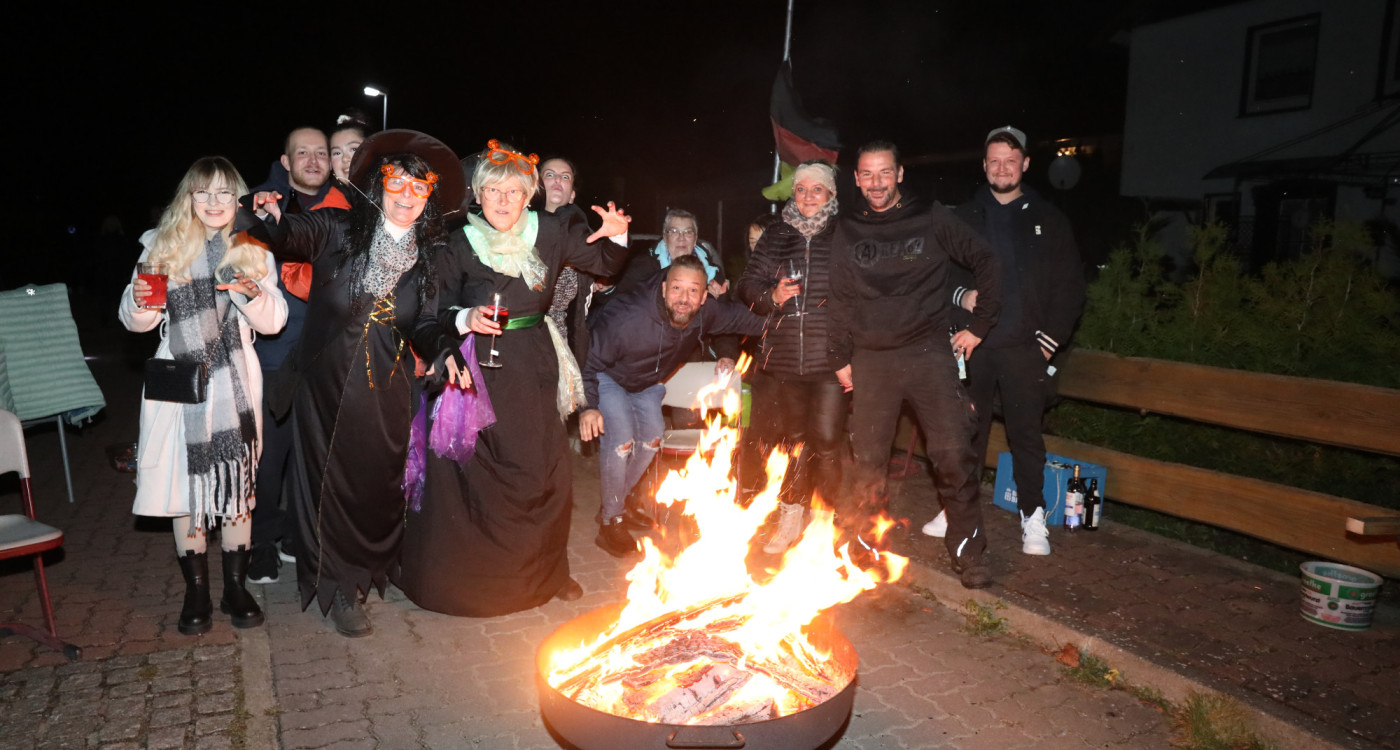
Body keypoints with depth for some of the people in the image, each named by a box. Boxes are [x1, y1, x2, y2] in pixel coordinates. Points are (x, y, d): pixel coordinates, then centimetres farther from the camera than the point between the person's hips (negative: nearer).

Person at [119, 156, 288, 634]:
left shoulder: (252, 250, 7)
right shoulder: (163, 246, 5)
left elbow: (273, 321, 3)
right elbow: (137, 321, 7)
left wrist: (252, 294, -16)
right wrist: (140, 302, -15)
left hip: (236, 380, 0)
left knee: (237, 480, 4)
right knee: (186, 484, 3)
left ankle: (236, 586, 17)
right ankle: (196, 592, 16)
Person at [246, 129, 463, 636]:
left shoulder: (428, 256, 3)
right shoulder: (339, 229, -6)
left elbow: (424, 327, 2)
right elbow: (294, 237, -23)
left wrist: (445, 351, -18)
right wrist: (273, 220, -45)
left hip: (386, 390, 3)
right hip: (327, 381, -3)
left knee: (380, 480, 12)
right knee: (331, 479, 5)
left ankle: (371, 568, 37)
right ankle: (339, 590, 21)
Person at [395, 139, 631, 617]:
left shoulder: (549, 233, 3)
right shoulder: (460, 245, -2)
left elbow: (603, 264, 12)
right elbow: (438, 312, 1)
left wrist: (616, 237, -8)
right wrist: (464, 321, -19)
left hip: (535, 370, 2)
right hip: (482, 371, -2)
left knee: (545, 469, 7)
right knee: (478, 472, -3)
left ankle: (546, 571, 27)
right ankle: (466, 573, 17)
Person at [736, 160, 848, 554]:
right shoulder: (776, 237, 11)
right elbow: (748, 284, 14)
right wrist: (772, 296, -8)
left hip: (832, 355, -4)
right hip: (786, 355, 4)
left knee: (827, 440, -8)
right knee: (794, 437, 14)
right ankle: (791, 519, 27)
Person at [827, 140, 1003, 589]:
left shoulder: (931, 220, 1)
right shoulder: (847, 232, 9)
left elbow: (986, 264, 6)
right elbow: (839, 300, 13)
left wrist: (979, 326, 3)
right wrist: (839, 357, 9)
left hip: (928, 353, -2)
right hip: (871, 360, 2)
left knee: (953, 454, -7)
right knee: (868, 459, 8)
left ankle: (968, 550, 7)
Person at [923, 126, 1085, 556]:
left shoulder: (1048, 220, 7)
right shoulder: (965, 217, 10)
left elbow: (1070, 286, 5)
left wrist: (1051, 338, -4)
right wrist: (959, 295, -10)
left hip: (1024, 347, -1)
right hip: (973, 343, 1)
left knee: (1026, 432, 3)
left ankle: (1033, 518, 13)